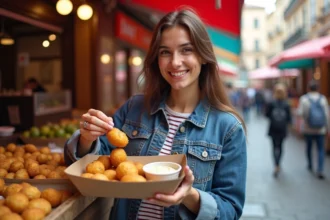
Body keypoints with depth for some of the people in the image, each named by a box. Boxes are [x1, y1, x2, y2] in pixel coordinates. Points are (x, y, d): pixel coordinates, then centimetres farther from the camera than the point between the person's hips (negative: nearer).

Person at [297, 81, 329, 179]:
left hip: (308, 129, 0)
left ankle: (310, 165, 35)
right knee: (321, 149, 4)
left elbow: (300, 113, -13)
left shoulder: (304, 99, -7)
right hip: (320, 130, 0)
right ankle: (320, 170, -7)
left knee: (309, 147, 18)